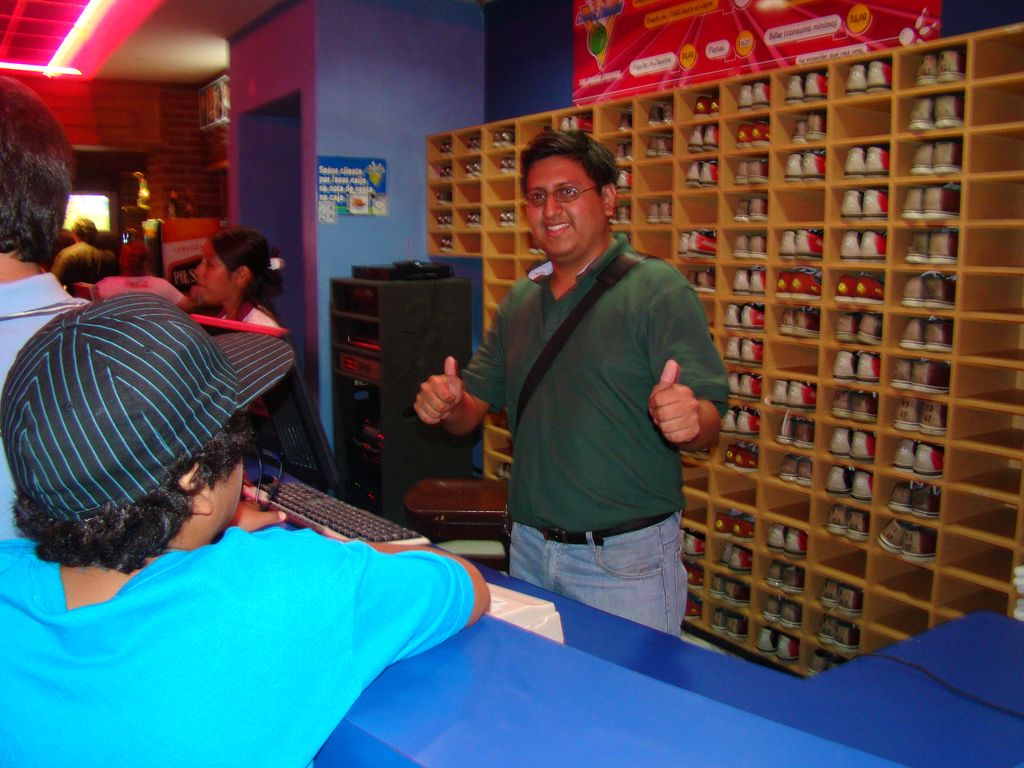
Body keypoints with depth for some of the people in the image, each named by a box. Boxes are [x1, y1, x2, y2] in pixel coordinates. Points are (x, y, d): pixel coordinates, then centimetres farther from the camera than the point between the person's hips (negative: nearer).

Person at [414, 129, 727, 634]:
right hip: (529, 549, 6)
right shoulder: (519, 300, 9)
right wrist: (448, 406, -11)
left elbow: (708, 421, -15)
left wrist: (686, 418, -38)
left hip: (625, 559, -5)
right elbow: (475, 407, 12)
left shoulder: (657, 289, -10)